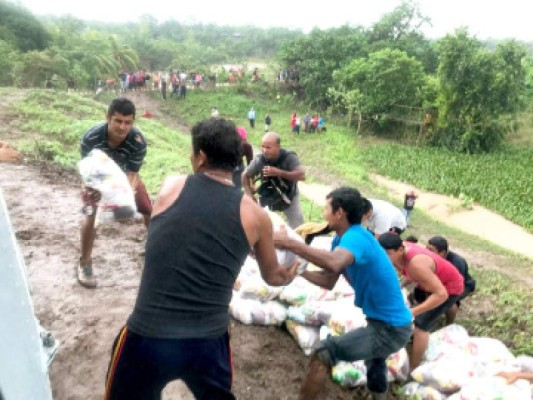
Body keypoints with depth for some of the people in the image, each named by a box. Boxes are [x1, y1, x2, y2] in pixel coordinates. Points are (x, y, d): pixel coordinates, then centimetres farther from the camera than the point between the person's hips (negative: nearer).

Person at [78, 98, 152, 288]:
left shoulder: (138, 141, -36)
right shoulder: (90, 138, -36)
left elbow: (132, 174, -30)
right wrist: (91, 190, -48)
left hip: (124, 176, 2)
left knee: (149, 210, 2)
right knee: (91, 215, -20)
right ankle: (85, 262, 1)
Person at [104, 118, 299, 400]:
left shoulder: (171, 188, -4)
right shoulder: (254, 215, -4)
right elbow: (272, 276, 11)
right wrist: (288, 276, 37)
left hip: (147, 336, -1)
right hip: (208, 341, 2)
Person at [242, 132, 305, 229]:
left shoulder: (289, 157, -27)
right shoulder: (259, 160, -23)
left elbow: (302, 175, -39)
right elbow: (245, 176, -7)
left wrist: (279, 172, -45)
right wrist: (250, 196, -14)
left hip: (288, 197, -1)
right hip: (267, 198, 1)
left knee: (298, 228, 6)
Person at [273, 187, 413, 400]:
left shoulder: (356, 237, -26)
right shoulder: (341, 240, 3)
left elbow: (334, 263, -48)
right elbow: (328, 281, 4)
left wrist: (290, 243, -45)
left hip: (390, 329, -10)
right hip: (389, 323, 10)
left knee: (323, 353, -16)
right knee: (374, 367, 37)